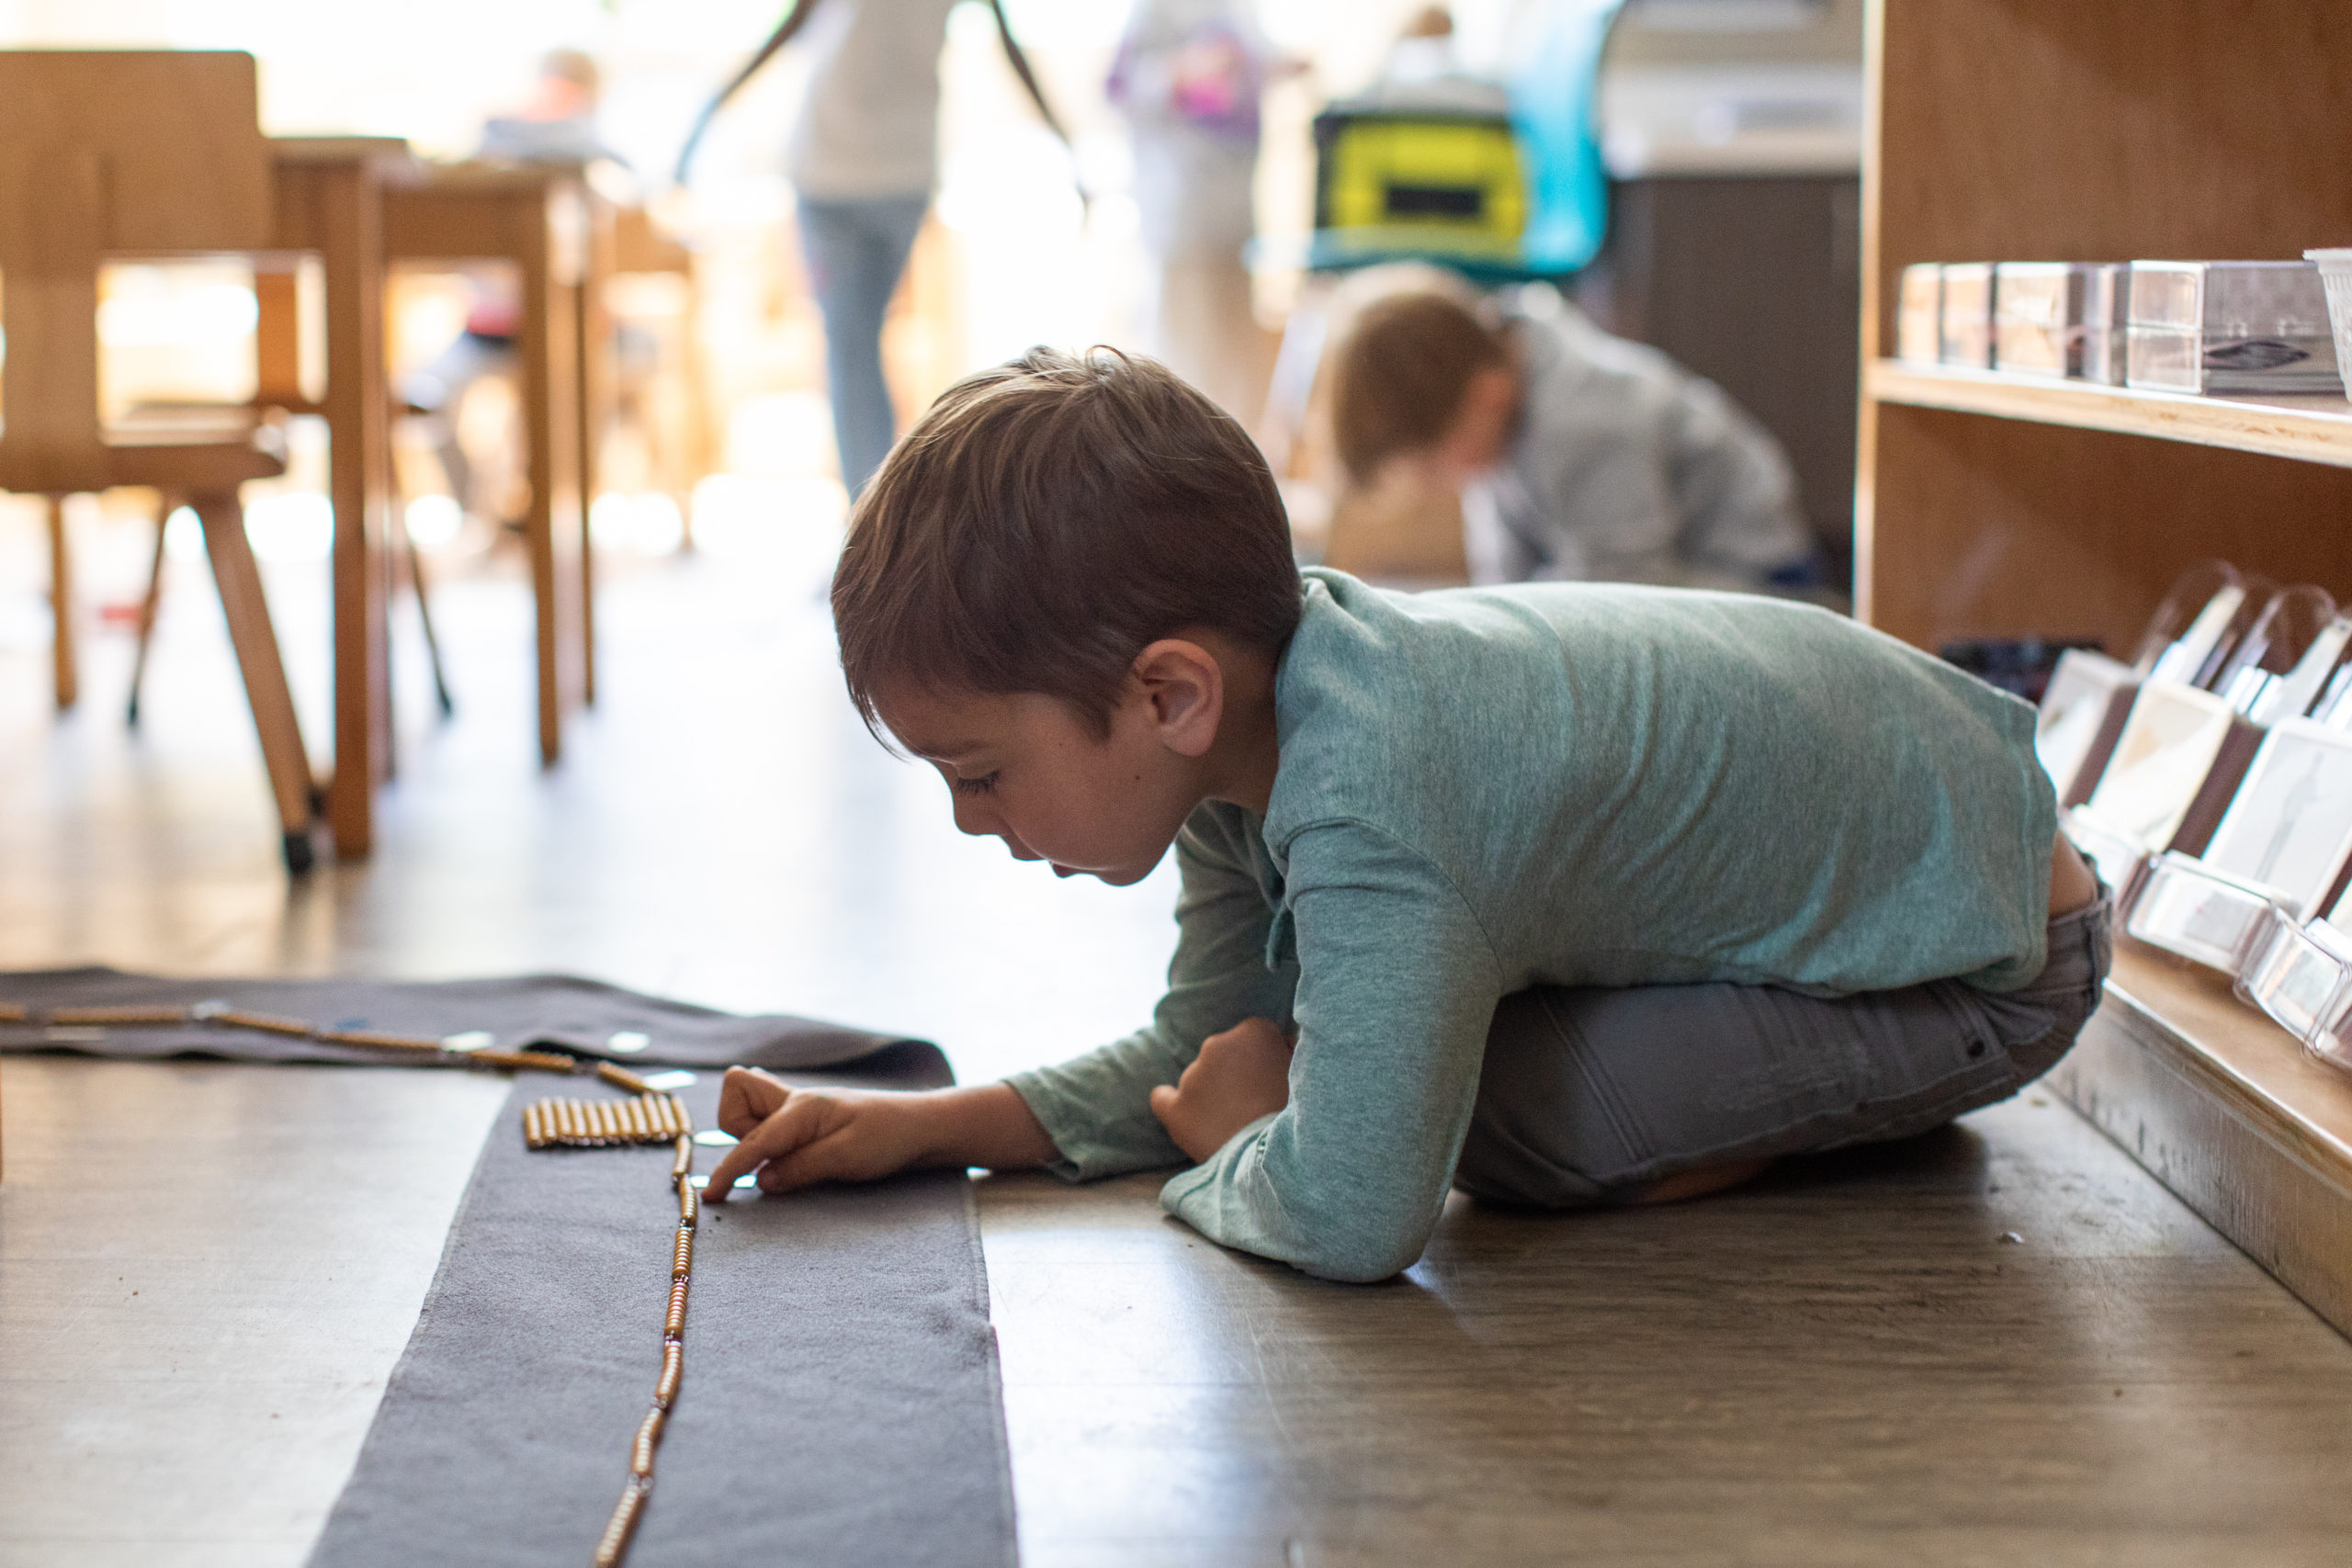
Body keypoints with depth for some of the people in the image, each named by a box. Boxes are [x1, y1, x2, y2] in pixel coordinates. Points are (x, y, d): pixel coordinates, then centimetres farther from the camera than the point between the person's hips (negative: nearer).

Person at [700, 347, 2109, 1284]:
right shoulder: (1247, 725, -8)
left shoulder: (1363, 799, -38)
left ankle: (1859, 1108, -1)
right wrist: (923, 1127, -7)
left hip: (1990, 958, -9)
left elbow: (1354, 1217, -40)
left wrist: (1229, 1151, -18)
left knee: (1487, 1116, -23)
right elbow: (1213, 1057, 3)